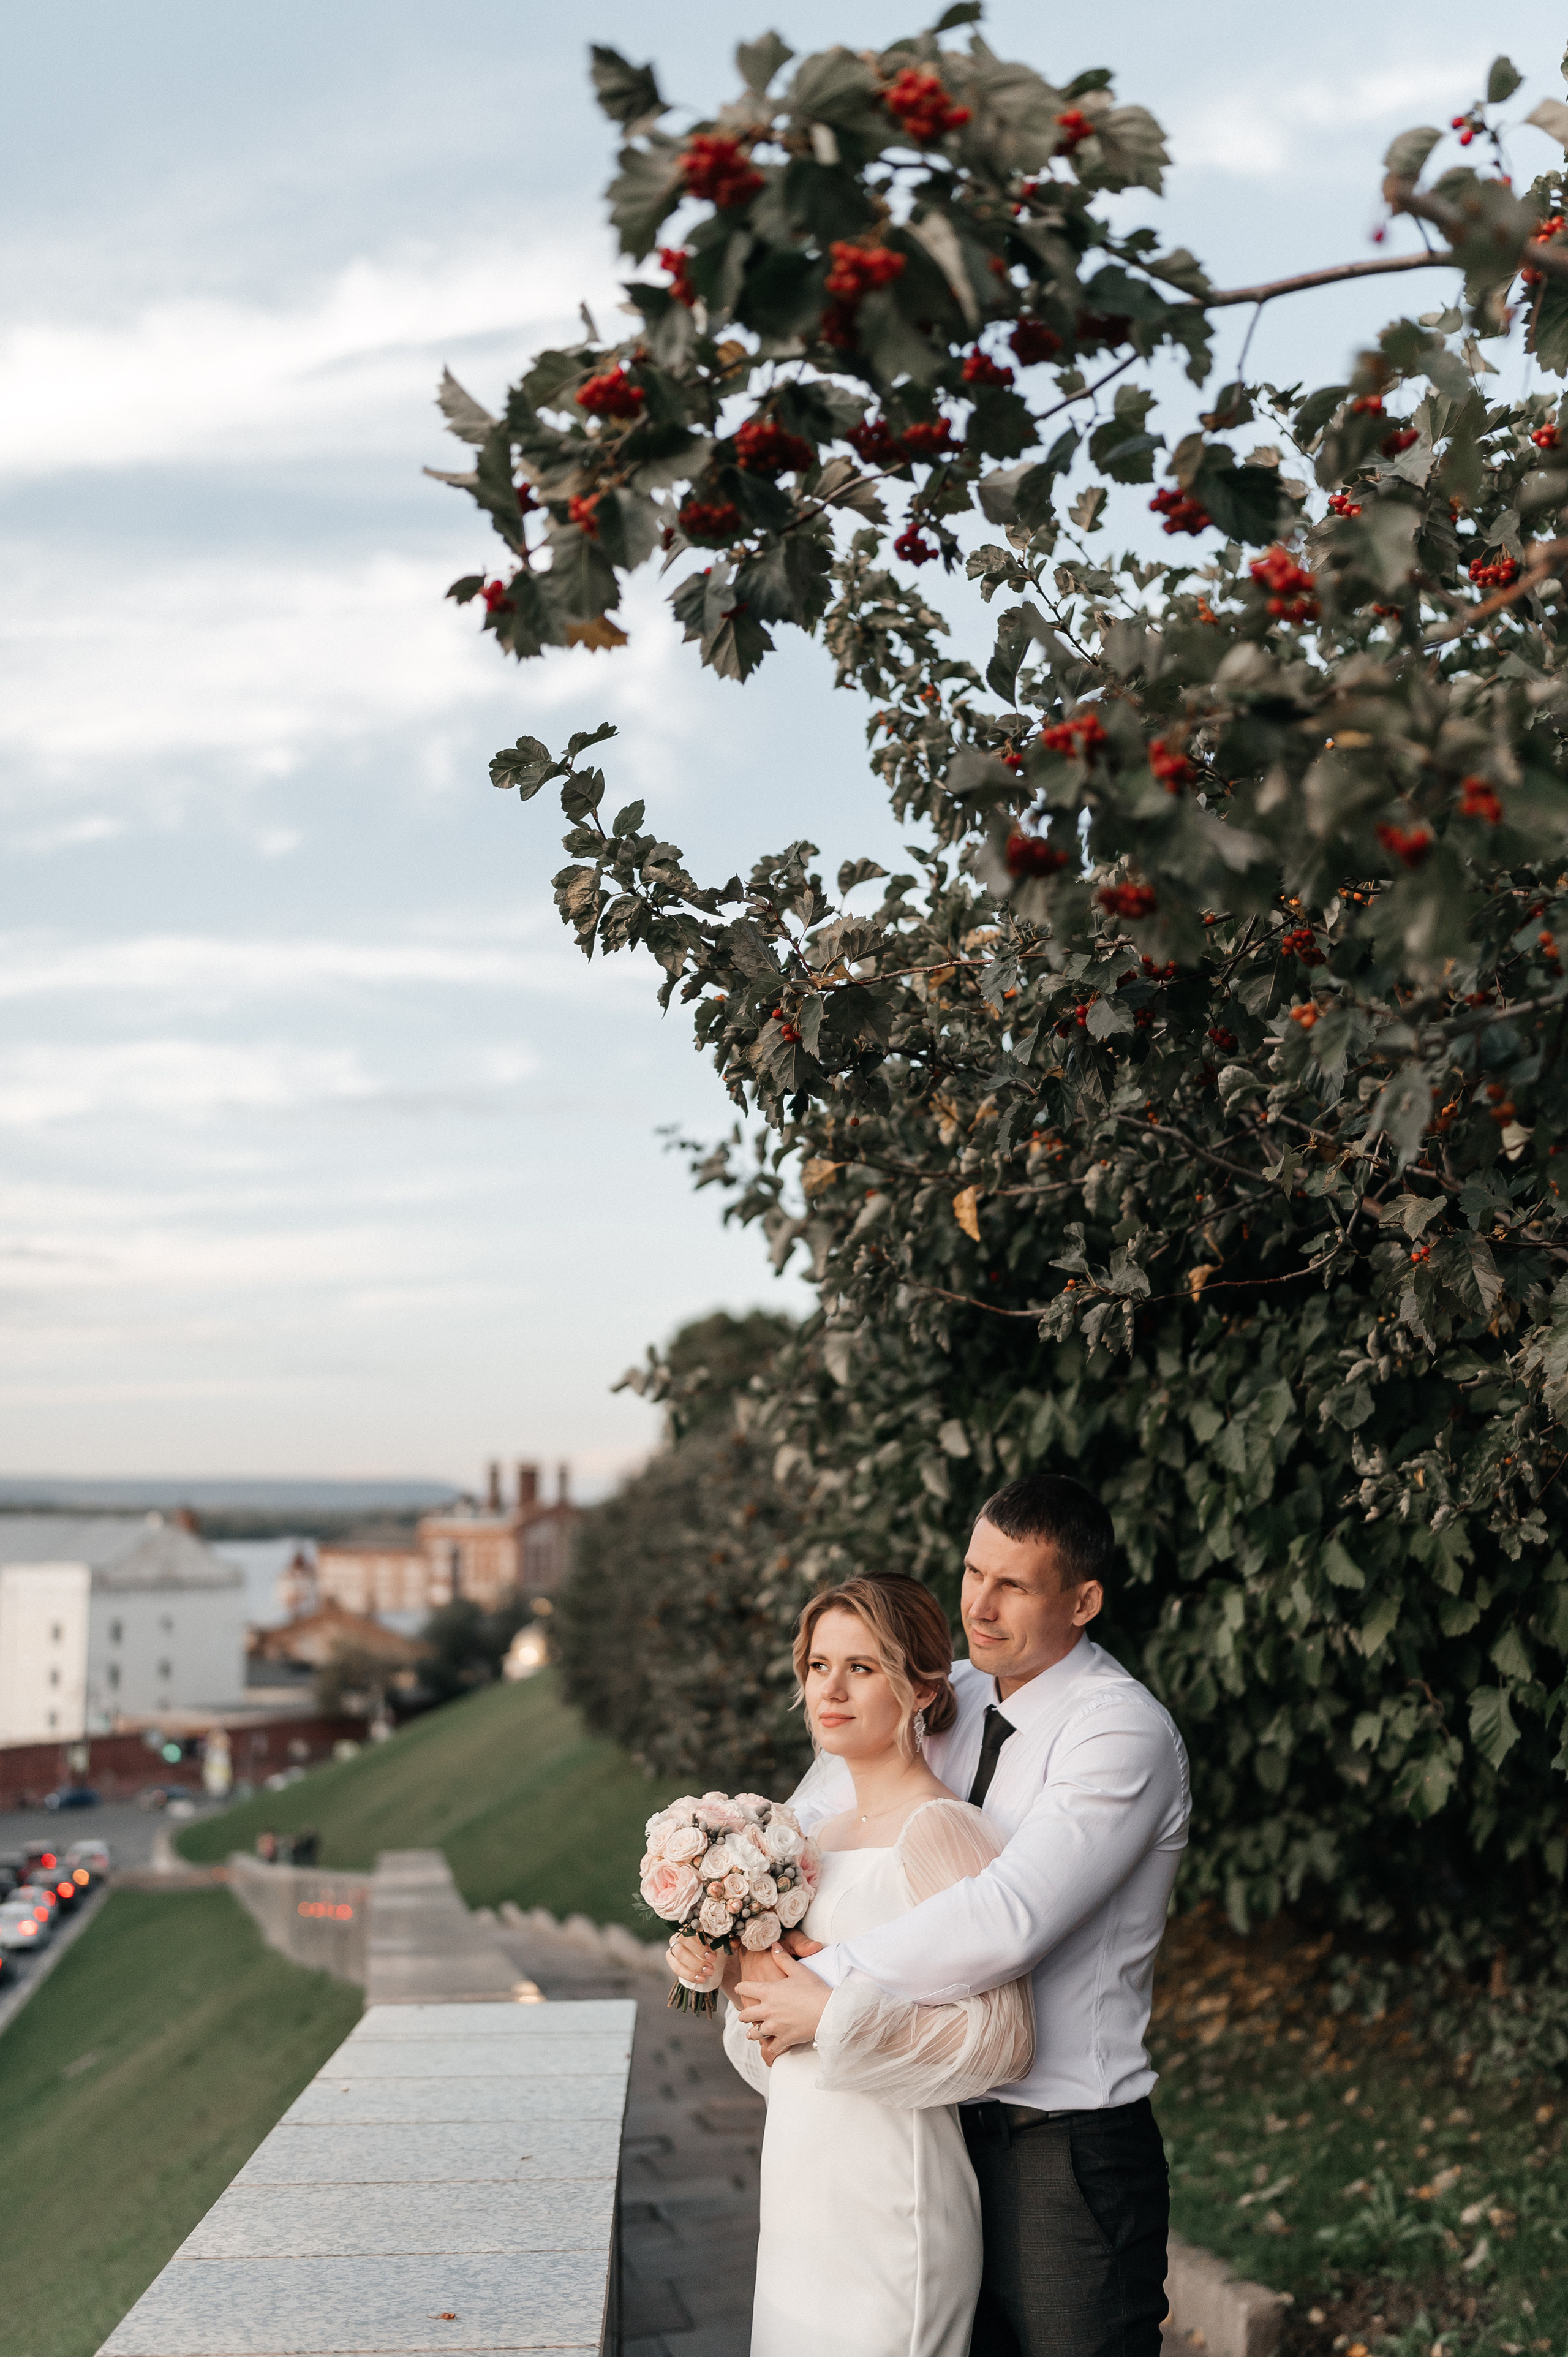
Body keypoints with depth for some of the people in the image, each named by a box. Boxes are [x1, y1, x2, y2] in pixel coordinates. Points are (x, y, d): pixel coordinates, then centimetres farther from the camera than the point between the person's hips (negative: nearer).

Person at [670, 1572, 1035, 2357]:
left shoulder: (939, 1831, -15)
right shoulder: (826, 1832, 10)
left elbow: (1001, 2036, -22)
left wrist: (829, 2007, -20)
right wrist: (728, 1971, 0)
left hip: (887, 2201, -8)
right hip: (804, 2199, 8)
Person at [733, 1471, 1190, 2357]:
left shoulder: (1124, 1733, -18)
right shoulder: (951, 1702, 5)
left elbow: (1011, 1917, -30)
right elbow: (810, 1825, 15)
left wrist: (834, 1990, -23)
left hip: (1069, 2153, -7)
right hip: (954, 2127, 7)